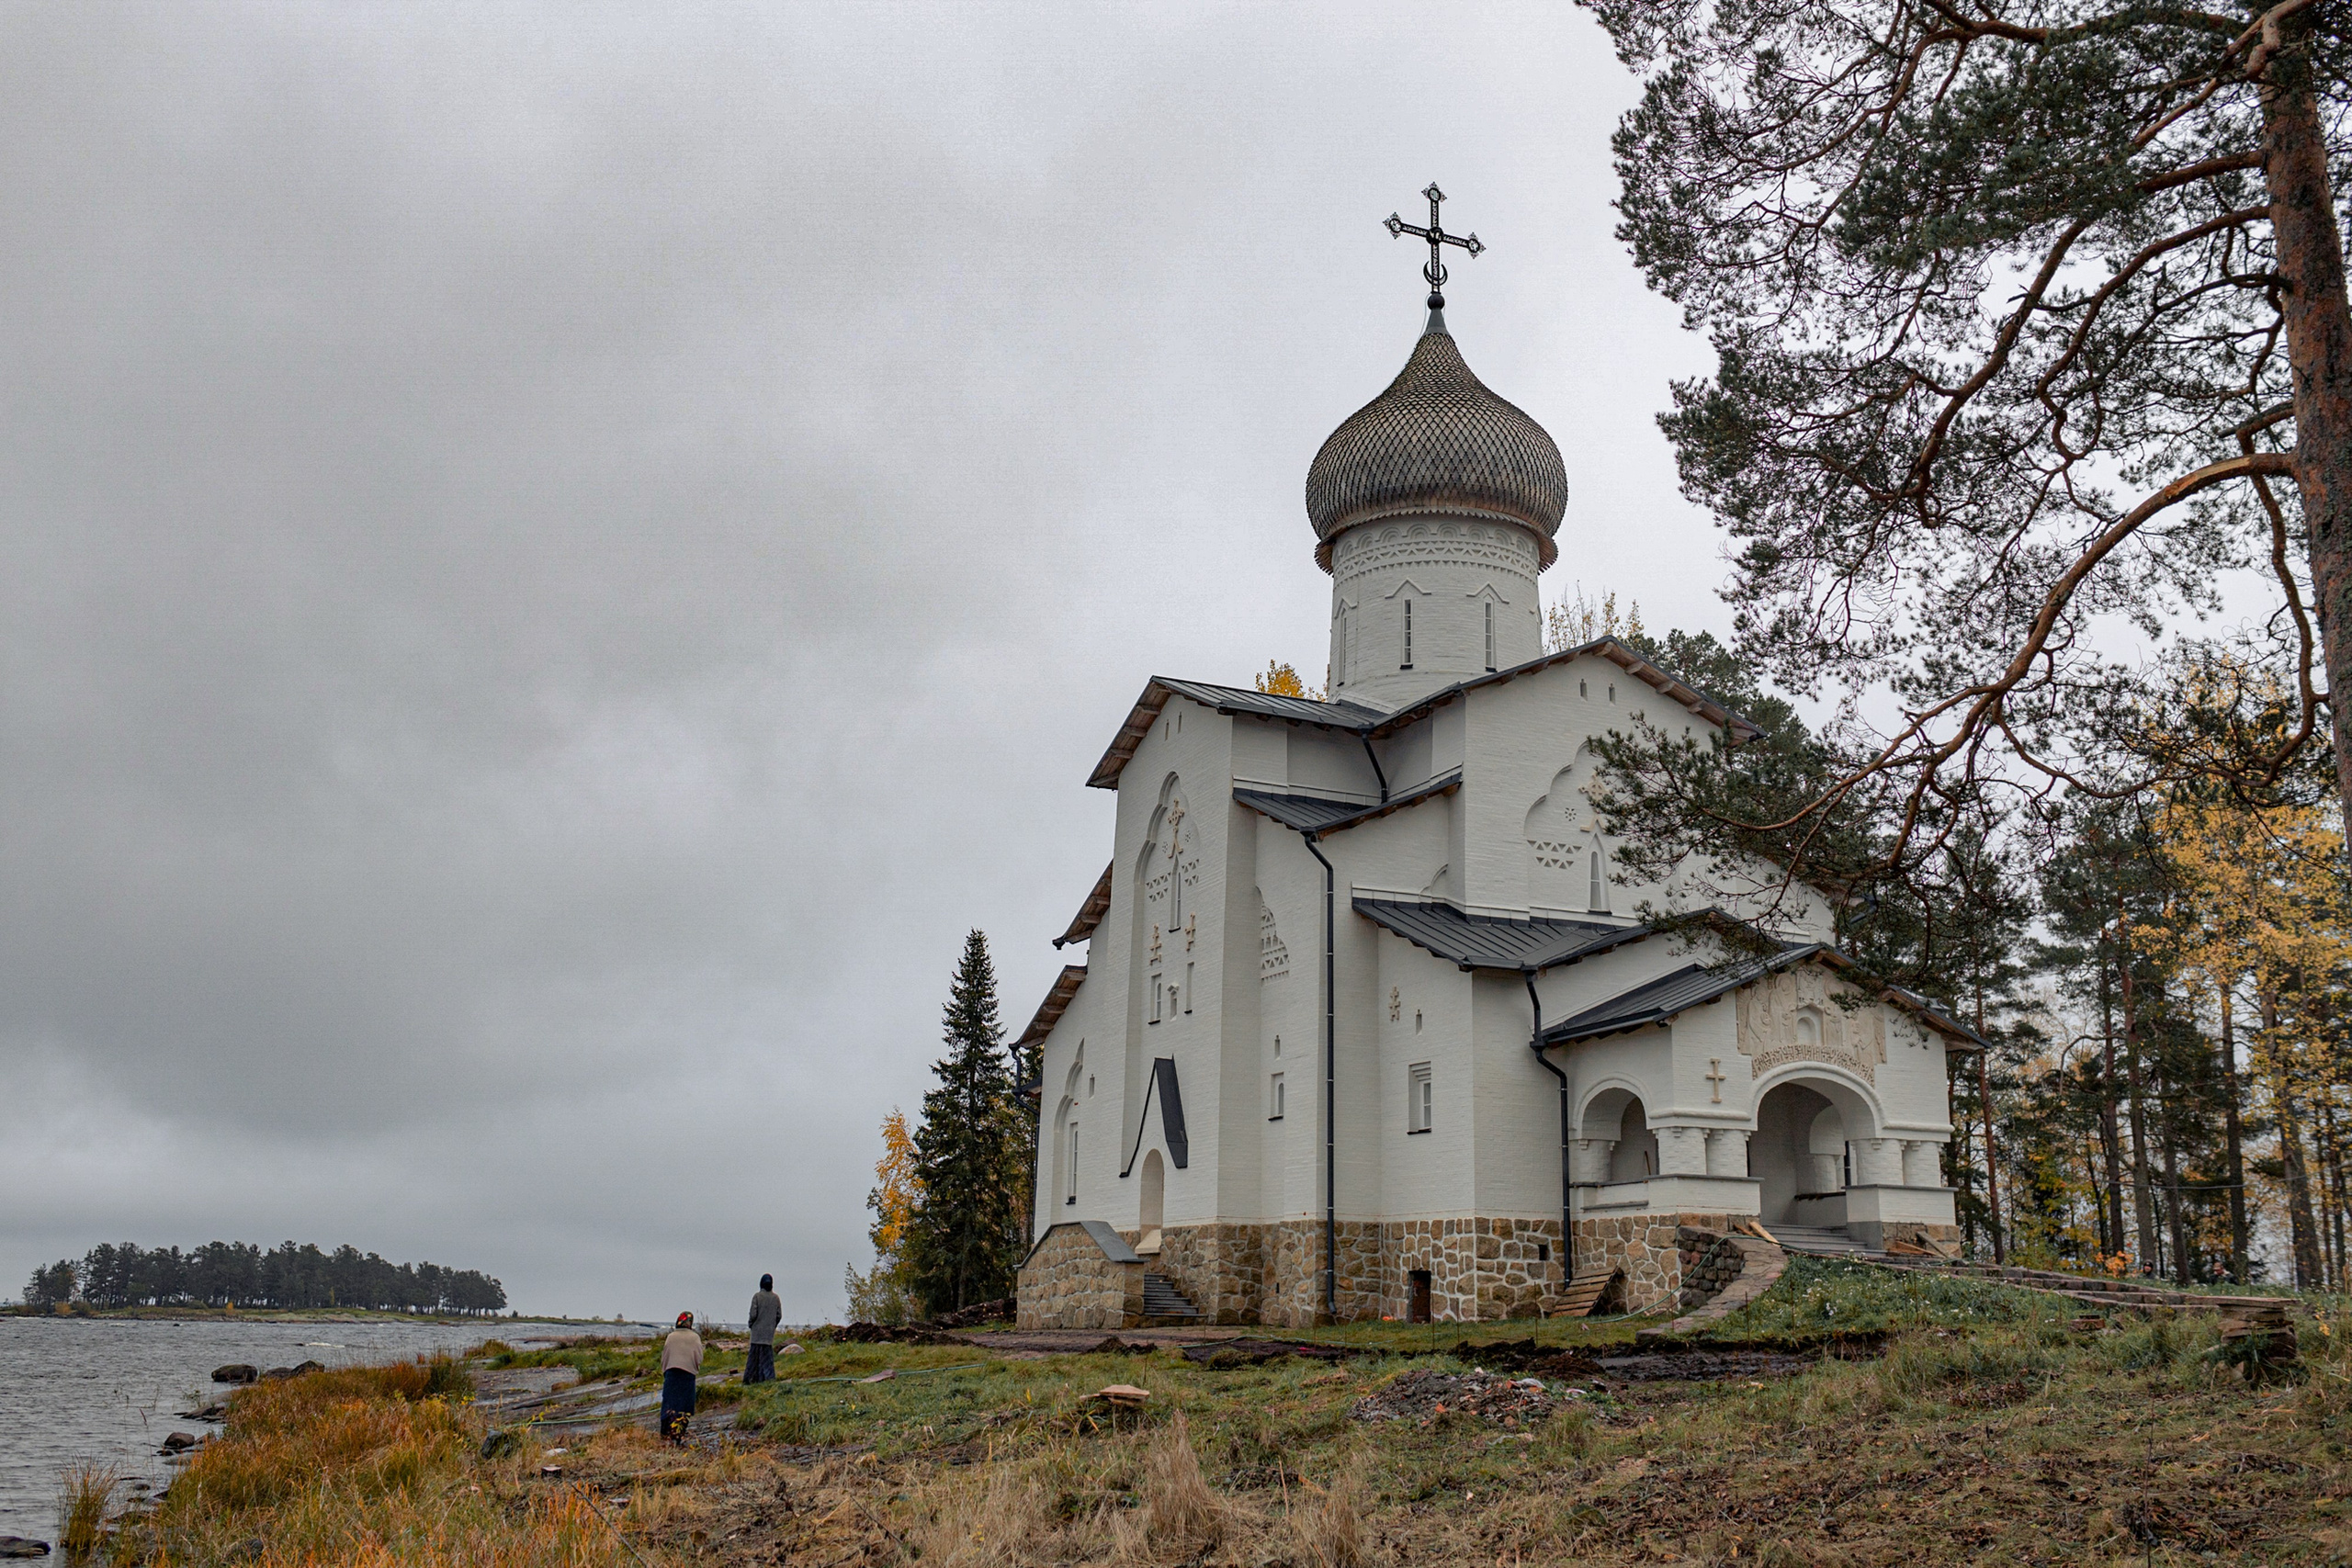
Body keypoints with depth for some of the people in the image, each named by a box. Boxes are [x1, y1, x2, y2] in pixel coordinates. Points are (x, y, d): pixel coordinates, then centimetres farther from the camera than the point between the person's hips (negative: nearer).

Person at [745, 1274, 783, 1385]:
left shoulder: (757, 1296, -10)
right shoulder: (775, 1298, 2)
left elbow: (753, 1314, -12)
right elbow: (779, 1315, 5)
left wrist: (750, 1324, 6)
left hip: (758, 1330, -3)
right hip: (770, 1332, 3)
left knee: (754, 1354, 4)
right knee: (767, 1354, 6)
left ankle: (749, 1378, 5)